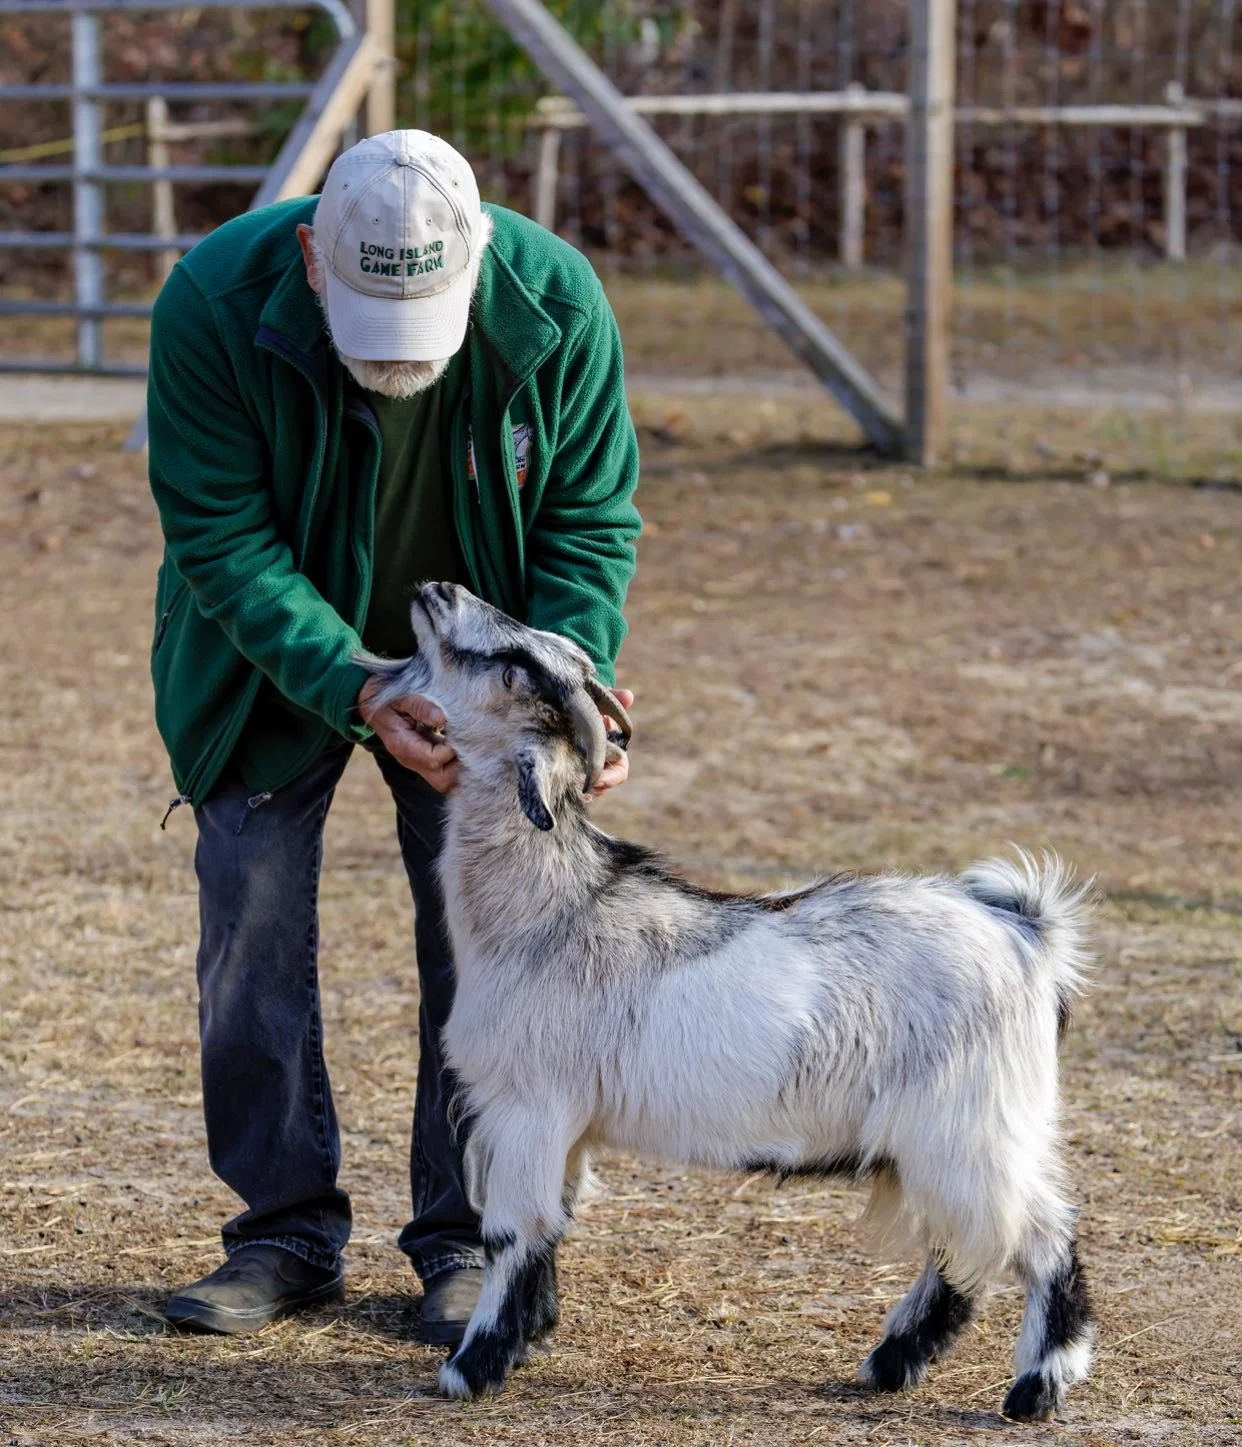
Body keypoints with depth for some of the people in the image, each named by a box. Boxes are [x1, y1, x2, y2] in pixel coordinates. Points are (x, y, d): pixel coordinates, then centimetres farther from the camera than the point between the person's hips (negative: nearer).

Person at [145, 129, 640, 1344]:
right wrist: (361, 696, -34)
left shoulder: (557, 306, -26)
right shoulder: (215, 307, -30)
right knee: (252, 928, -1)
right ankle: (287, 1232, 11)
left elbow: (591, 521, -14)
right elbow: (223, 544, -25)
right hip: (273, 662, 0)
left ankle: (468, 1240, 9)